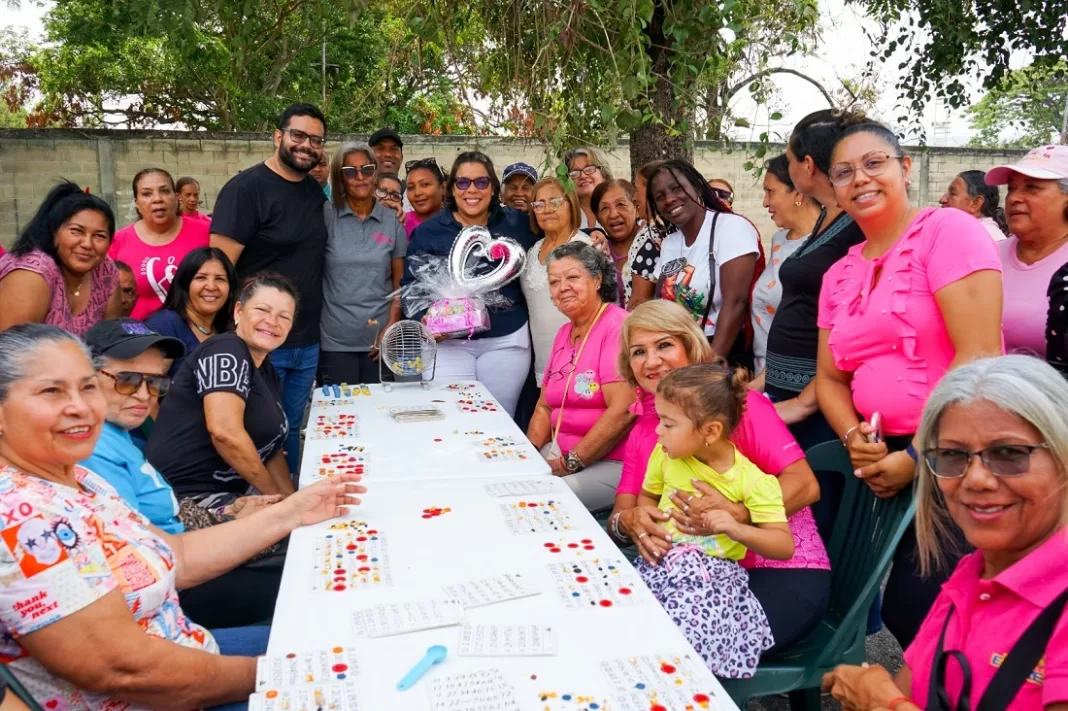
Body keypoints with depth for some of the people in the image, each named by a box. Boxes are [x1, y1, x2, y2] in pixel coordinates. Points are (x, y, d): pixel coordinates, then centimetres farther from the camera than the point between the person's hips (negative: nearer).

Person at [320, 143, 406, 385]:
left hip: (380, 339, 2)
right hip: (335, 340, -2)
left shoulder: (392, 220, 5)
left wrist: (392, 327, -1)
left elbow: (399, 281, 7)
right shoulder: (326, 215, -1)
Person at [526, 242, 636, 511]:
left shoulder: (618, 327, -14)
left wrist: (569, 464, -18)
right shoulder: (564, 333, 13)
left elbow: (622, 413, -22)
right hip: (561, 454, 8)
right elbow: (544, 407, 16)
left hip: (611, 463, -8)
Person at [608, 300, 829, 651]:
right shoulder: (641, 433, 8)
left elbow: (805, 485, -16)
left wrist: (735, 516, -33)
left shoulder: (739, 402, -9)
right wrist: (628, 521, -22)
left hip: (784, 572, -4)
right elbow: (620, 515, 3)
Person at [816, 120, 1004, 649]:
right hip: (888, 460, 6)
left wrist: (920, 458, -15)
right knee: (901, 610, 10)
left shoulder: (946, 230, -9)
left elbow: (979, 357, -17)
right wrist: (855, 439, -6)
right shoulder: (839, 275, 12)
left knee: (921, 610, -5)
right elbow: (829, 377, 13)